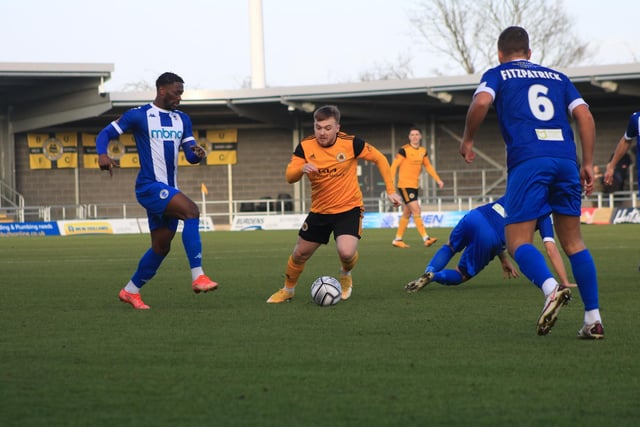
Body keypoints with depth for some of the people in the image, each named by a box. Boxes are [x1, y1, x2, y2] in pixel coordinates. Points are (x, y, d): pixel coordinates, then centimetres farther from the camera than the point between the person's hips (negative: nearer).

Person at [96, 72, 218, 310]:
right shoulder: (138, 116, -4)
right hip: (149, 185, -8)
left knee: (161, 247, 11)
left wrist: (197, 153, -13)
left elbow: (190, 156, 11)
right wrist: (102, 155, -22)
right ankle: (198, 277, -31)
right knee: (191, 211, -27)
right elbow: (105, 134, -2)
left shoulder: (182, 120, 15)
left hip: (168, 190, 8)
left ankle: (130, 291, 27)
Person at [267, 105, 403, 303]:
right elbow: (289, 177, -13)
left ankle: (345, 276, 13)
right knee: (300, 253, 10)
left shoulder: (350, 143, -16)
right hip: (319, 210, 3)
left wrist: (390, 191, -6)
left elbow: (380, 159, -4)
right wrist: (302, 169, -35)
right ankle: (288, 290, 39)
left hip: (349, 208, -3)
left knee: (346, 252, -24)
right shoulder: (305, 147, -10)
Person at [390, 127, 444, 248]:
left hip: (414, 186, 7)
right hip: (405, 185, -7)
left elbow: (428, 166, 21)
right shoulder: (404, 150, -11)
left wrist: (438, 179, 16)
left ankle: (398, 239, 20)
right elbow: (394, 165, -12)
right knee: (416, 211, -14)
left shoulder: (423, 151, 9)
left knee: (407, 214, 11)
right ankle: (426, 238, -18)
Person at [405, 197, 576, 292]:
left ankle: (429, 271, 4)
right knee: (461, 275, 18)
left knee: (449, 247, 34)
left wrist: (504, 260, 36)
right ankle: (433, 277, -14)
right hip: (490, 238, -4)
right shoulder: (543, 217, 11)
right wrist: (565, 282, 7)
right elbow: (551, 249, 3)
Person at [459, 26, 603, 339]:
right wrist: (587, 164, 14)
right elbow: (585, 116, 13)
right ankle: (593, 320, 3)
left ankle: (551, 288, -32)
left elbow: (481, 102, -7)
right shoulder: (557, 77, 25)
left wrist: (467, 140, 7)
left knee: (518, 242, -2)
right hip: (565, 158, 4)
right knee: (573, 241, 11)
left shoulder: (497, 74, 14)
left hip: (527, 160, -4)